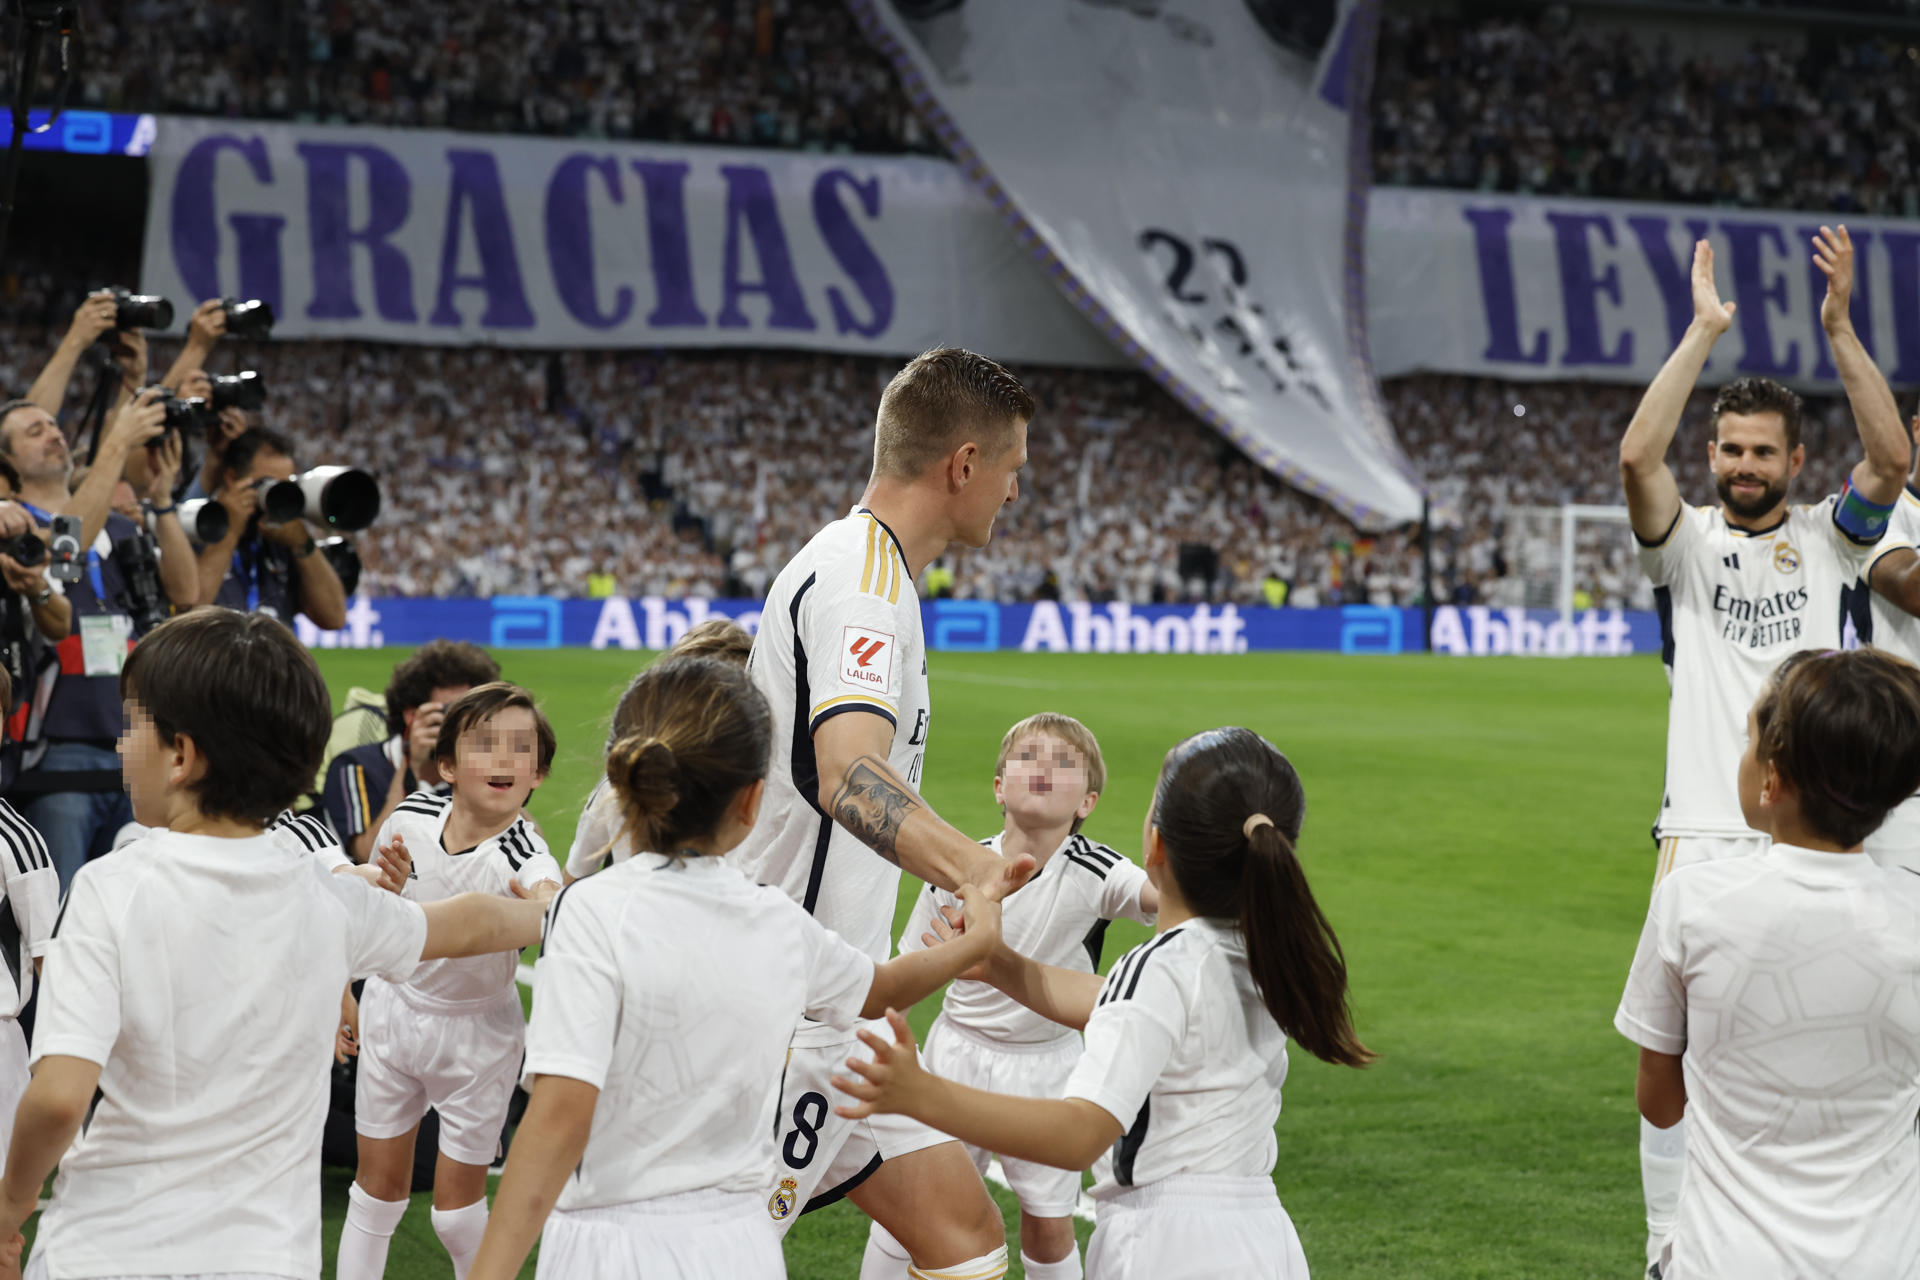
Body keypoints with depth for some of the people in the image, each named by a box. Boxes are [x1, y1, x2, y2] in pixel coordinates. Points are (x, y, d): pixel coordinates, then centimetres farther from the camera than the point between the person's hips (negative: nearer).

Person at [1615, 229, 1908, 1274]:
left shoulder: (1831, 539, 8)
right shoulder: (1688, 542, 5)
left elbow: (1893, 459, -10)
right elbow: (1636, 457, -13)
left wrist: (1839, 328, -15)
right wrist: (1704, 332, -14)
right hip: (1702, 836, -1)